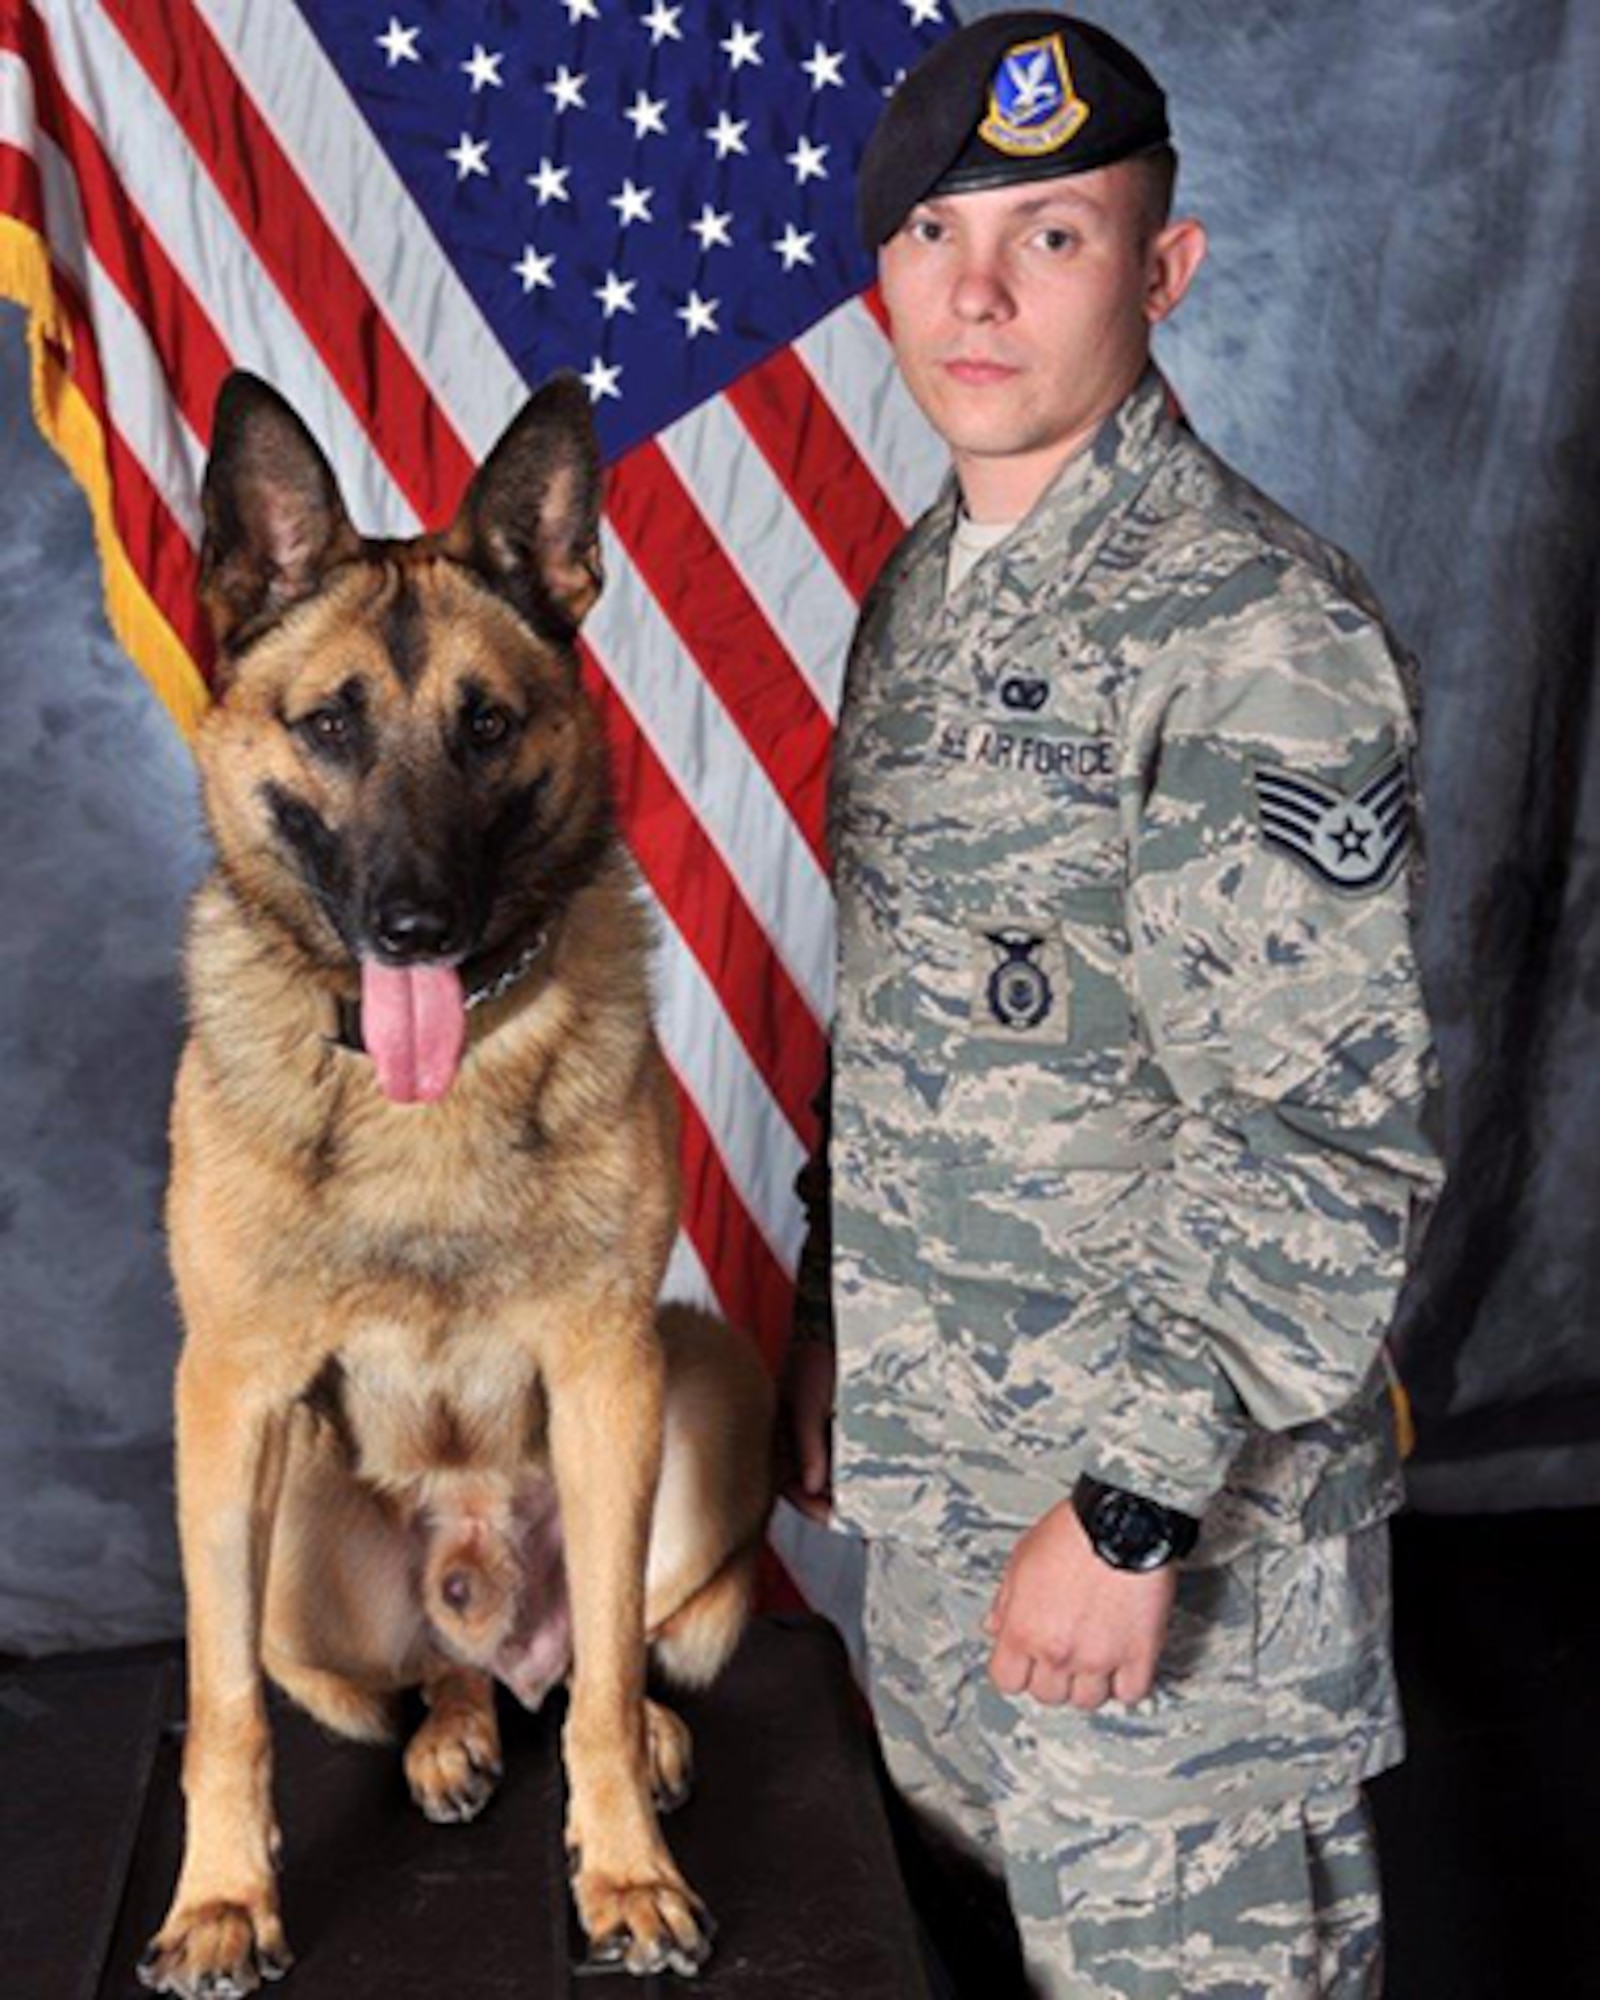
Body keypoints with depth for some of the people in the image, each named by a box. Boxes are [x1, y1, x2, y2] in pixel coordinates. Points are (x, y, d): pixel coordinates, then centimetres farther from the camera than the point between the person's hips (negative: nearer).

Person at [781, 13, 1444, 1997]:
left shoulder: (1256, 632, -19)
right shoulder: (921, 590, 8)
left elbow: (1325, 1147, -22)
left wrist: (1132, 1503, -22)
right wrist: (827, 1307, 17)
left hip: (1171, 1488, -8)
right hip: (922, 1457, 8)